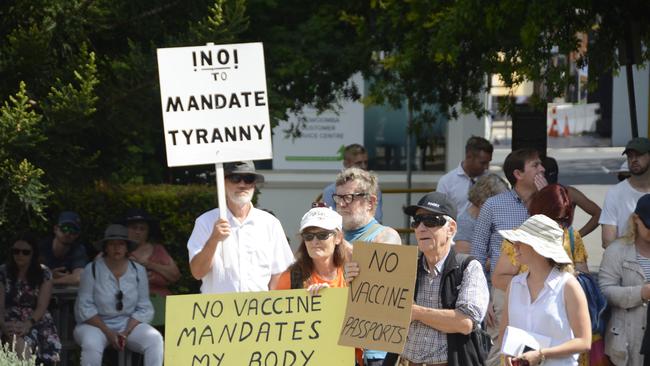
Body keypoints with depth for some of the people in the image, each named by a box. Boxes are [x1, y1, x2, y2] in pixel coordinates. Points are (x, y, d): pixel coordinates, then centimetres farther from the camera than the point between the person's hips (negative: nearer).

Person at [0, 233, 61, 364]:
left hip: (37, 322, 0)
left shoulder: (44, 273, 3)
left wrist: (28, 324, -23)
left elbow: (42, 306, -5)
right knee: (21, 346, -35)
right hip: (11, 322, 0)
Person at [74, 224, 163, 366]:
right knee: (91, 343, -36)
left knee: (155, 339, -25)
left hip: (129, 324, 3)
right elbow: (85, 308, -8)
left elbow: (144, 309, 1)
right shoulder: (92, 269, -5)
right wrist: (108, 333, -17)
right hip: (95, 324, -3)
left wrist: (126, 333, -14)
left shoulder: (138, 271, 3)